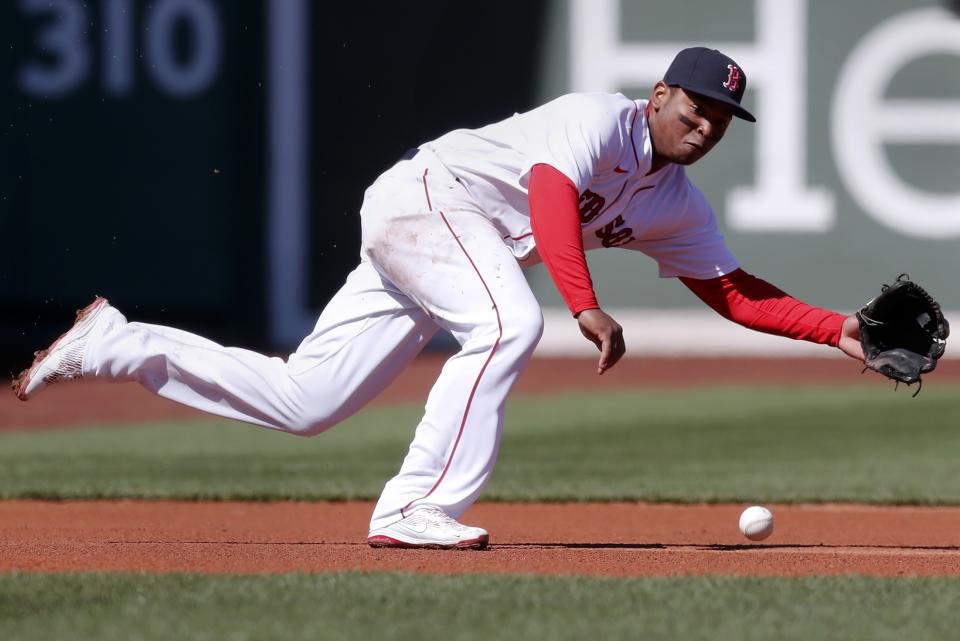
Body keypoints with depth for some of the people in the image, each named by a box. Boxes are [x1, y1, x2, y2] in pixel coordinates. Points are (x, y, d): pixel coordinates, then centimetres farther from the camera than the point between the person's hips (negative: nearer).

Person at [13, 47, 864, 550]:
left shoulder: (677, 206, 11)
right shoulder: (603, 119, -14)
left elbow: (737, 294, 12)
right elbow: (551, 192, -30)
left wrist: (836, 330, 0)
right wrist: (587, 308, -41)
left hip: (439, 247, 8)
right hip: (425, 195, -8)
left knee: (302, 402, 4)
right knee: (506, 324, -31)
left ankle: (114, 345, 14)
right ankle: (417, 509, -31)